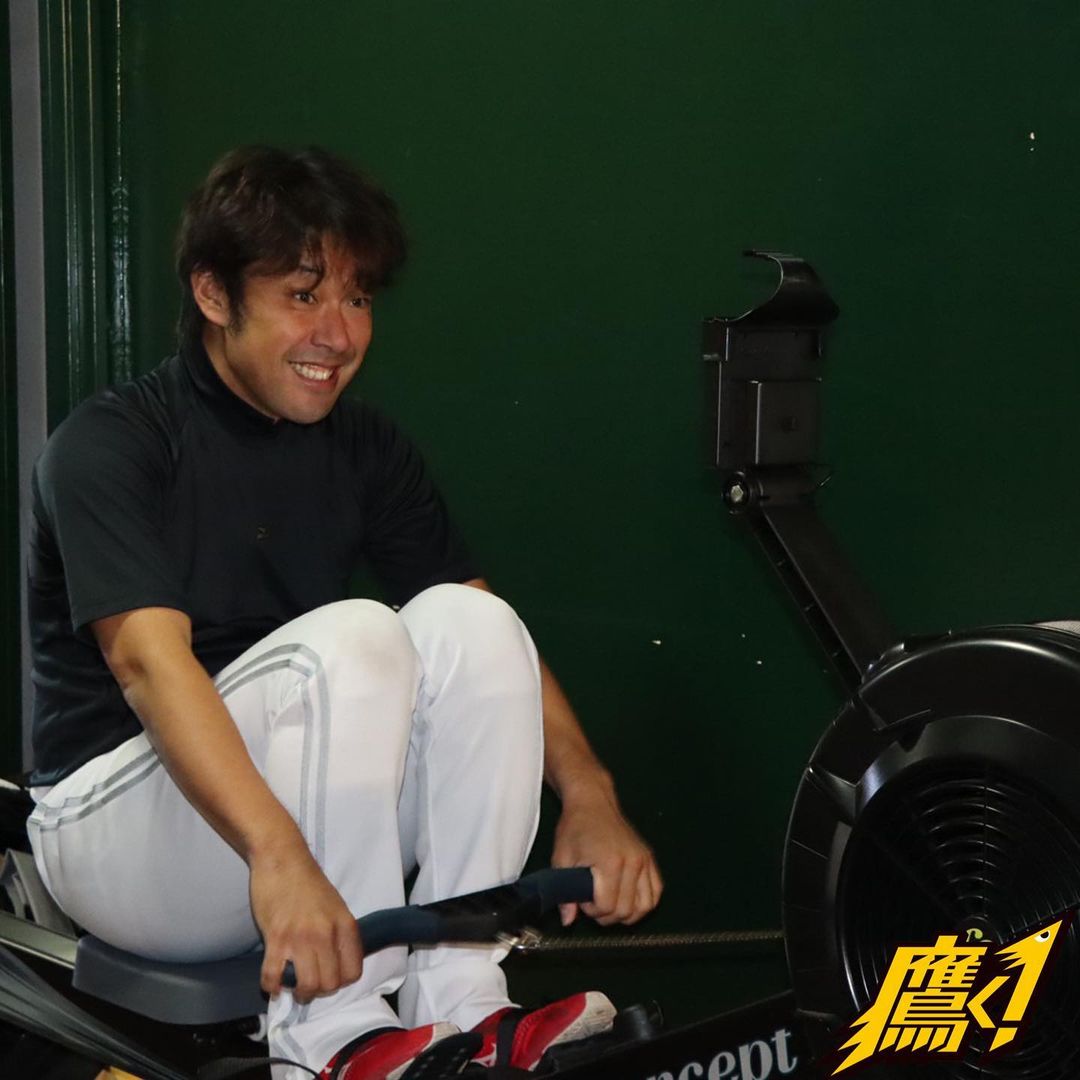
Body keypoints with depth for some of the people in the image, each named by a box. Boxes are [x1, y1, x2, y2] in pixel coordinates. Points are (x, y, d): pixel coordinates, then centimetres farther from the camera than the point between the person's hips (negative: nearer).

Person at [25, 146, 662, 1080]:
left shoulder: (365, 448, 5)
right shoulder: (111, 444, -13)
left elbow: (492, 642, -1)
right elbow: (147, 658, -29)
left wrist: (588, 793, -19)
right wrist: (278, 855, -44)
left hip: (311, 806, 6)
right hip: (116, 819, -6)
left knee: (468, 622, -18)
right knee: (353, 637, -29)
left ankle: (460, 1004, -18)